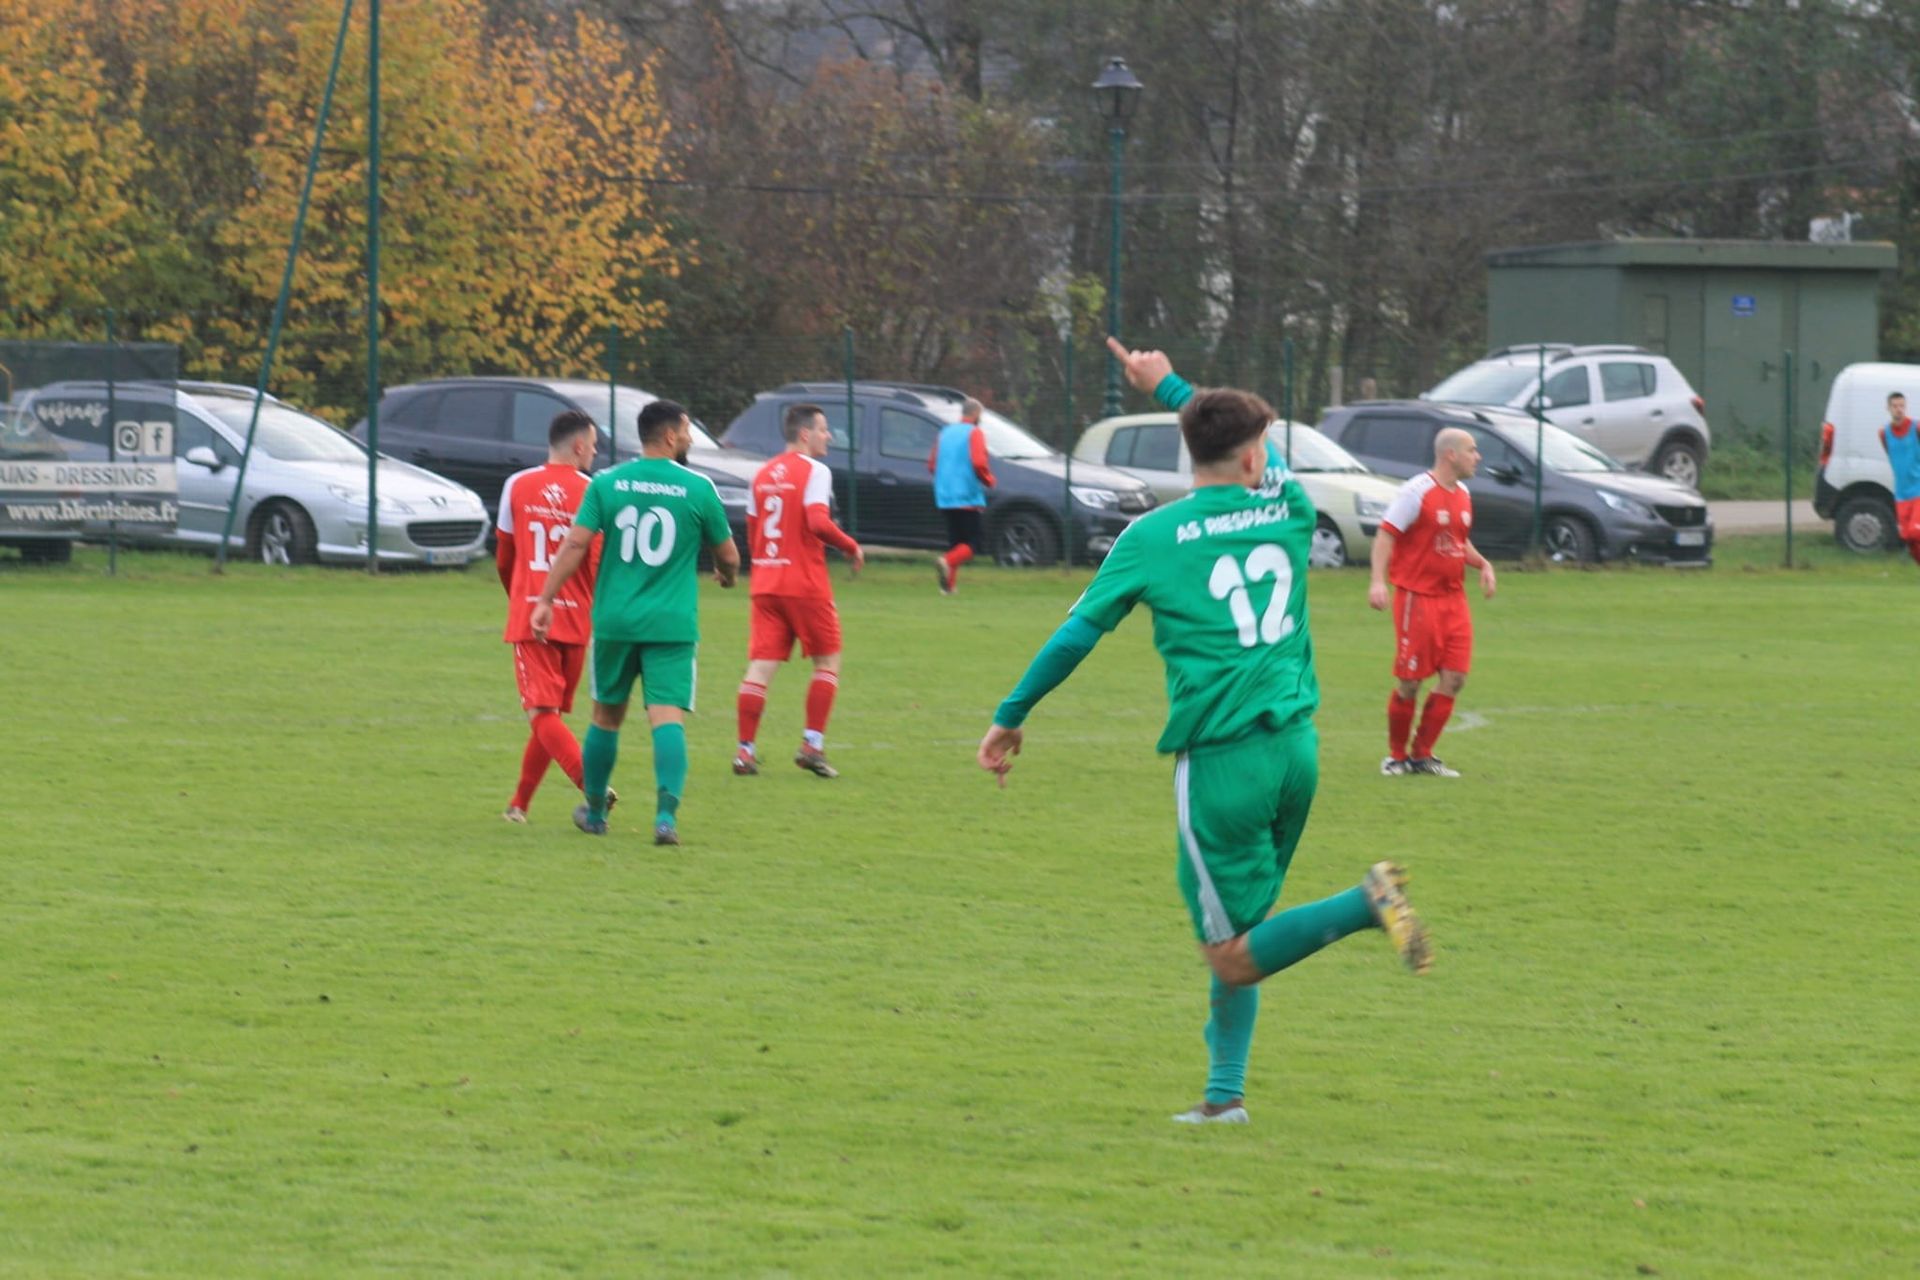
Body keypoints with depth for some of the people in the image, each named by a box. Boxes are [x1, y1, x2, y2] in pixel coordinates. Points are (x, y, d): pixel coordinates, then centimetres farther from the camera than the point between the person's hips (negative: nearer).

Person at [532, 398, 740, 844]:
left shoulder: (607, 484, 2)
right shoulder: (698, 489, -2)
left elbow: (576, 544, -5)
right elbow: (728, 556, 7)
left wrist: (546, 599, -2)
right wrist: (726, 572, 30)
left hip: (614, 620, 2)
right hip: (672, 624, -2)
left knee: (606, 716, 16)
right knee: (668, 716, -8)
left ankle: (594, 811, 29)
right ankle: (666, 813, -25)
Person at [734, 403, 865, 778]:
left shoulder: (763, 475, 14)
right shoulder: (814, 472, -8)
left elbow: (751, 533, 16)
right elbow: (818, 522, -21)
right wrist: (851, 547, -8)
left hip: (765, 582, 6)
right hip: (805, 584, -6)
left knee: (760, 666, 2)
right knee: (828, 662, 8)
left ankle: (745, 750, -5)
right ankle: (812, 744, 1)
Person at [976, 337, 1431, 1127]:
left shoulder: (1152, 539, -4)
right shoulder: (1286, 510, 6)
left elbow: (1076, 636, 2)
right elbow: (1262, 460, 30)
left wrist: (1010, 719, 14)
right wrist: (1168, 388, 41)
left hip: (1221, 758, -5)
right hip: (1295, 746, 5)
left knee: (1232, 959, -4)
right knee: (1237, 936, 18)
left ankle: (1365, 904, -25)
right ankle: (1225, 1093, 16)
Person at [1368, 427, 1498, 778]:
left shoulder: (1463, 495, 13)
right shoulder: (1417, 492, -11)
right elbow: (1386, 535, -13)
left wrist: (1482, 564, 9)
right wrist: (1378, 581, -24)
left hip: (1452, 597, 7)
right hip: (1417, 596, -7)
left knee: (1454, 677, 1)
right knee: (1409, 682, -3)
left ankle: (1422, 755, 12)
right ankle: (1396, 756, 14)